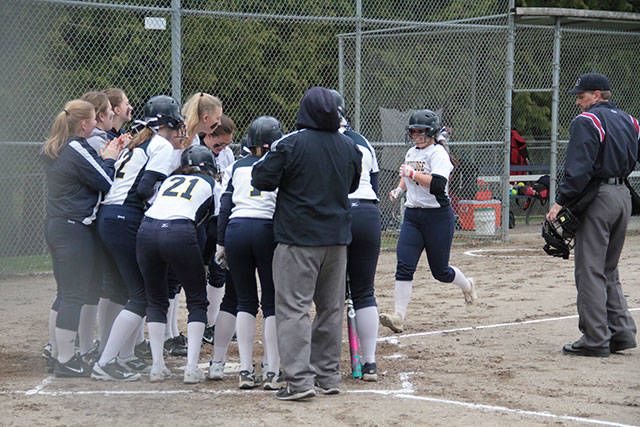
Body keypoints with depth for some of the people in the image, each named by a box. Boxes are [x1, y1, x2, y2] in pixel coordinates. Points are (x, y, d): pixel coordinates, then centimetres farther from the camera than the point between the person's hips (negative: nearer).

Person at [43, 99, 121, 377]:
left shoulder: (53, 150, 13)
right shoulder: (77, 150, -16)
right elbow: (107, 183, -14)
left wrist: (103, 158, 10)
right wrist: (108, 159, 2)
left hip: (55, 226, 10)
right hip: (75, 229, -10)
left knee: (66, 293, 17)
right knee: (74, 296, -5)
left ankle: (55, 354, 23)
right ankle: (65, 361, -3)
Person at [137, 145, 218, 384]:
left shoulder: (170, 180, 31)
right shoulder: (210, 185, 22)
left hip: (146, 230, 3)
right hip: (180, 234, -3)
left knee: (156, 300, 20)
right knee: (197, 301, 12)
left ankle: (157, 366, 13)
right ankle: (191, 368, 2)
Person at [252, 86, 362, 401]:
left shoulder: (291, 144, -14)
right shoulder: (348, 147, 5)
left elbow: (263, 180, -11)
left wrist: (265, 159, 7)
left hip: (298, 237, -5)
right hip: (337, 236, 6)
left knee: (294, 307, -4)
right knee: (331, 307, 15)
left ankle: (299, 380, -11)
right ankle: (328, 375, 20)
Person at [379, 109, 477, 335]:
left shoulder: (438, 153, -12)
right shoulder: (411, 153, 13)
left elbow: (438, 184, -27)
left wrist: (412, 174, -25)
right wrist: (399, 188, 14)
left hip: (438, 216, -6)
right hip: (412, 215, 6)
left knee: (440, 271, 5)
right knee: (404, 266, -10)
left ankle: (467, 285, 38)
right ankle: (399, 317, -15)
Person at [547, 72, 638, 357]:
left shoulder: (586, 121, -10)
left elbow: (578, 168, -19)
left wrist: (561, 202, -18)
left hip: (598, 199, -8)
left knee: (590, 271, -4)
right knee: (609, 271, 17)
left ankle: (595, 340, -4)